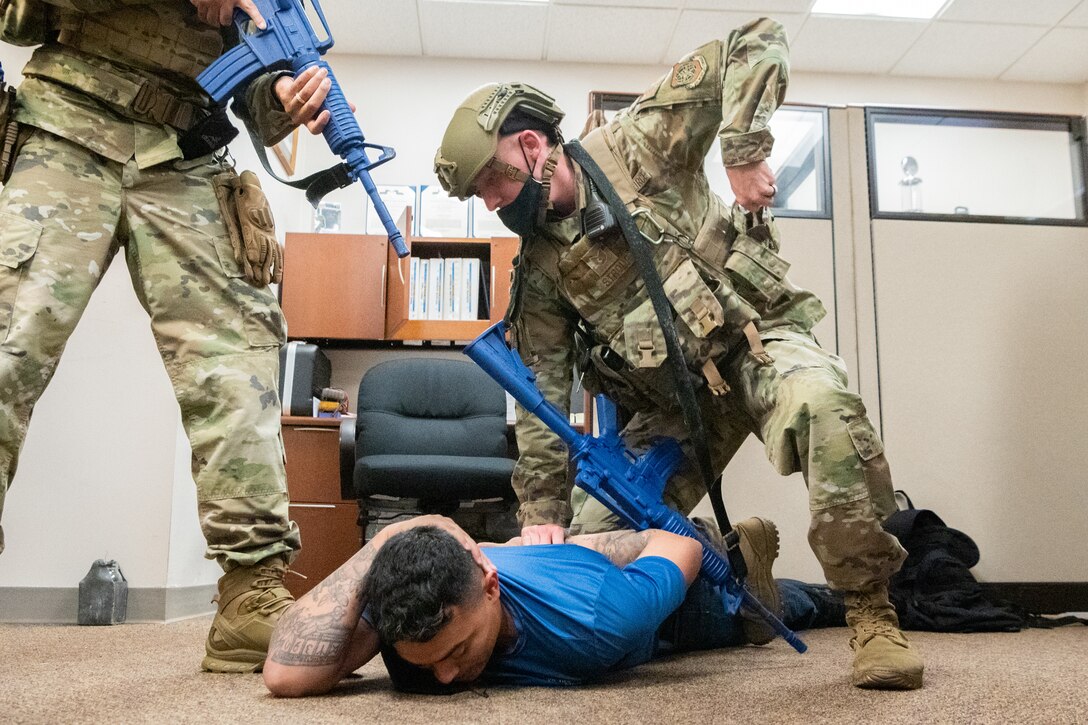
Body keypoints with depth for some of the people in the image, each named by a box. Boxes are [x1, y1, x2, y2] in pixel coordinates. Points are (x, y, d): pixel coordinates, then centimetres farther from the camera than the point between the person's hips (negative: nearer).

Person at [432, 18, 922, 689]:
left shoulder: (635, 145, -8)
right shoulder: (538, 266, 4)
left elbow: (761, 42, -11)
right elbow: (542, 389, 2)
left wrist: (744, 151, -24)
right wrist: (542, 509, -3)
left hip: (758, 337, -4)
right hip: (672, 398, 5)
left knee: (821, 401, -38)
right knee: (594, 535, -3)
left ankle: (872, 614, -22)